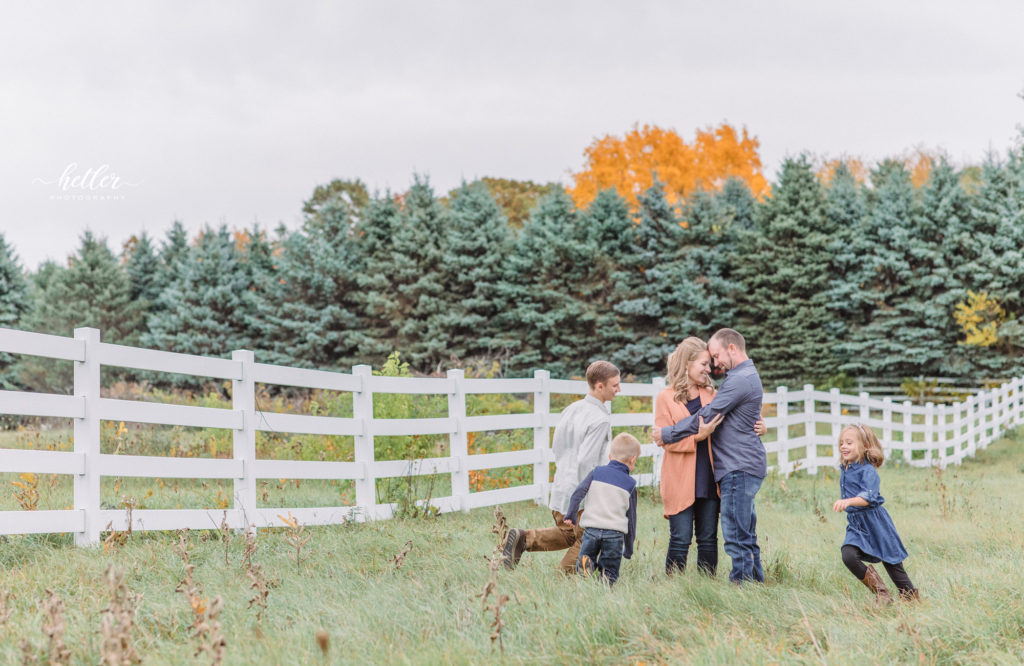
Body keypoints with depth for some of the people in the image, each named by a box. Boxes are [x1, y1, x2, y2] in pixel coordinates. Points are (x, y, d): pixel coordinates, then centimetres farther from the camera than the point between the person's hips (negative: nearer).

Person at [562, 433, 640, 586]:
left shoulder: (597, 473, 11)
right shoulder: (630, 484, 10)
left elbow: (578, 493, -1)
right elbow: (631, 517, 14)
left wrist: (570, 516, 8)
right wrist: (628, 549, 21)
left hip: (591, 528, 0)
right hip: (616, 533, 0)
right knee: (611, 571, 10)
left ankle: (585, 563, -21)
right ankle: (606, 578, -25)